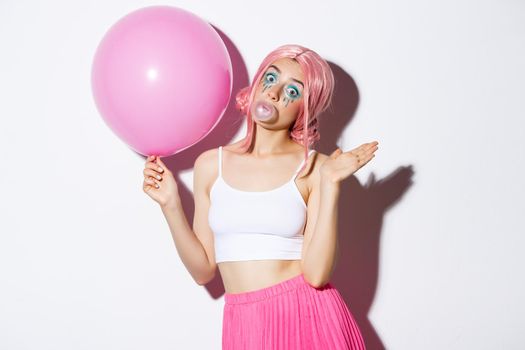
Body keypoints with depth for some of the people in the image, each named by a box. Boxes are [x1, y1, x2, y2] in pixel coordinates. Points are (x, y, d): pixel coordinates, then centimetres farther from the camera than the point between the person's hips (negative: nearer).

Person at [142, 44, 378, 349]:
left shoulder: (314, 169, -5)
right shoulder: (211, 165, 3)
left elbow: (316, 274, -14)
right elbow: (204, 270, 2)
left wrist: (330, 185, -16)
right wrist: (171, 206, -7)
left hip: (310, 317, -2)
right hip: (244, 325, 2)